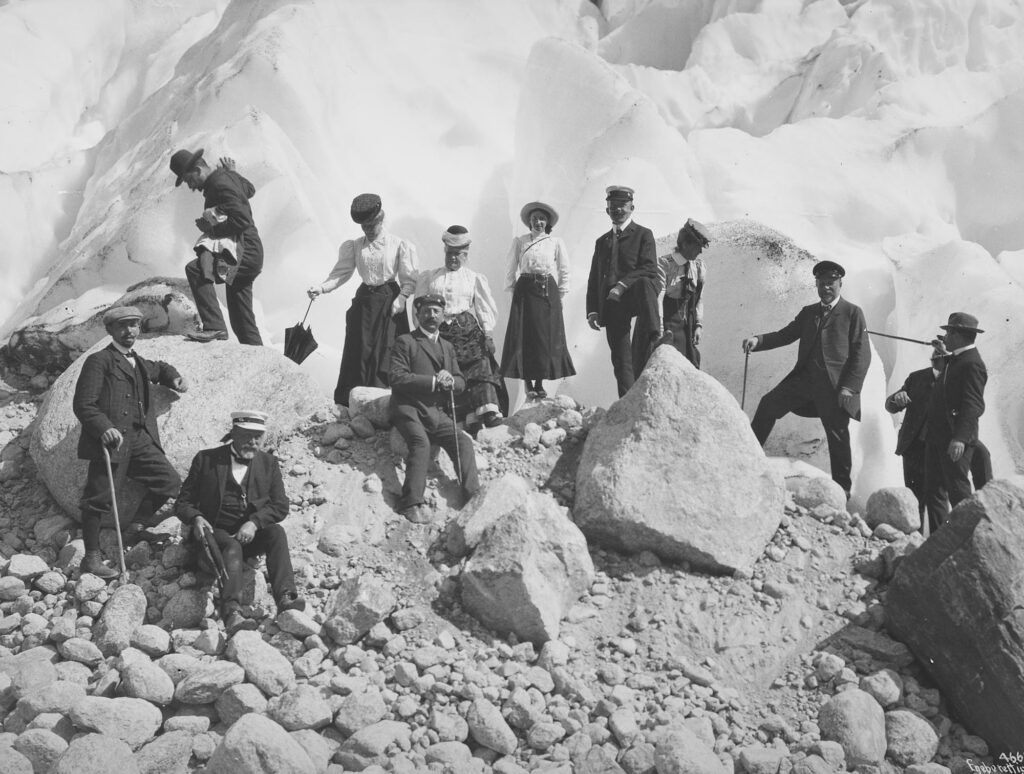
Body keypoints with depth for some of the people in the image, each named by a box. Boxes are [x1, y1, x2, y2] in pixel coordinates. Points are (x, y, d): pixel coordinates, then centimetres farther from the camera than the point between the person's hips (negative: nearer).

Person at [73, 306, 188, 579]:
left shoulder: (139, 363, 20)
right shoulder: (99, 361, -4)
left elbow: (159, 368, 45)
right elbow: (83, 405, -10)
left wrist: (174, 378, 23)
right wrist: (104, 428, -25)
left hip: (140, 438, 7)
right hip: (111, 440, -7)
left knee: (169, 481, -2)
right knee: (98, 499, -2)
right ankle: (92, 558, 9)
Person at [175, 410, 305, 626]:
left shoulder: (268, 463, 9)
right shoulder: (206, 459, 3)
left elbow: (280, 506, 1)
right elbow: (183, 502, 4)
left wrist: (254, 523, -19)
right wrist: (195, 518, -20)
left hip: (251, 535, 3)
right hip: (215, 532, -2)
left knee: (276, 532, -28)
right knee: (232, 547, -34)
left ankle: (285, 598, -43)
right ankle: (231, 611, -52)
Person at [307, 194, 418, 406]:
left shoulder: (398, 245, 0)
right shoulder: (354, 246, 9)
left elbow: (409, 280, -1)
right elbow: (341, 273, 2)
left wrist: (401, 297, -17)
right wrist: (321, 287, -14)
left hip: (389, 303, -3)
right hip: (364, 302, 3)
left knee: (385, 354, -7)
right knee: (360, 352, -1)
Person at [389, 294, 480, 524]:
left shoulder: (447, 347, 24)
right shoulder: (405, 342, 5)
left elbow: (461, 382, 17)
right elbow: (397, 378, -8)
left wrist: (450, 381, -8)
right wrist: (433, 381, -14)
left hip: (436, 412, 6)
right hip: (409, 408, -5)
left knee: (463, 443, -16)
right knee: (421, 443, -31)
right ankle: (412, 503, -32)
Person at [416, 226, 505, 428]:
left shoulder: (474, 279, 15)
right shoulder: (428, 278, 17)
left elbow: (485, 309, 10)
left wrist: (488, 334, -1)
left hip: (468, 331, -1)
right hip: (438, 332, 1)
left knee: (480, 366, -17)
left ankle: (489, 413, -25)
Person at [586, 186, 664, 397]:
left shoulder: (643, 235, 8)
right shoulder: (602, 242, 23)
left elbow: (650, 269, -6)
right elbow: (594, 279, 20)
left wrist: (622, 285, -18)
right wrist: (592, 310, 8)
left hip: (635, 294, -5)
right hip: (612, 304, 5)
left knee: (643, 284, -40)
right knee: (621, 360, -1)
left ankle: (653, 337, -52)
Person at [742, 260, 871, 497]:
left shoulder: (852, 313, 2)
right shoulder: (808, 312, 19)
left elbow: (863, 354, -4)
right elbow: (785, 335, 14)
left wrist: (849, 386, -14)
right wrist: (758, 340, -6)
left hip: (834, 384, -4)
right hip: (804, 378, 5)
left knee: (837, 436, 0)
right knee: (769, 404, -9)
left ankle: (842, 488, 13)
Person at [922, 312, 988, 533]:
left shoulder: (972, 364, -14)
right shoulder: (954, 360, 17)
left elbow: (974, 405, -22)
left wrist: (960, 438, -28)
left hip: (955, 442, -10)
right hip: (936, 437, 10)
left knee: (958, 491, -6)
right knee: (933, 491, 10)